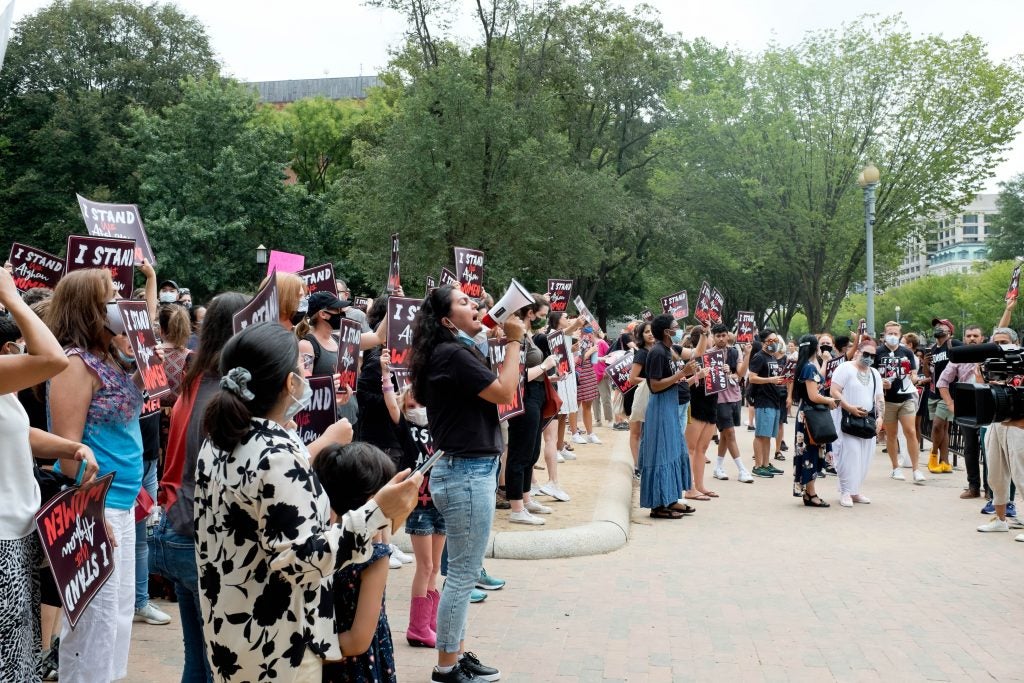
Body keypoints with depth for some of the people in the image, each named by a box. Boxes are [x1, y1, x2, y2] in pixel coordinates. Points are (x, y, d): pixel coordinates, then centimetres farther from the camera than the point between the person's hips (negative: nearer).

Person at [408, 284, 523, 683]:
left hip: (467, 470, 11)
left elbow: (491, 394, 16)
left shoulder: (453, 352, 14)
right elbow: (504, 393, -17)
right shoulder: (451, 354, -17)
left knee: (463, 572, 17)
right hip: (468, 473, -11)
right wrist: (514, 341, -10)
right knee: (463, 574, -1)